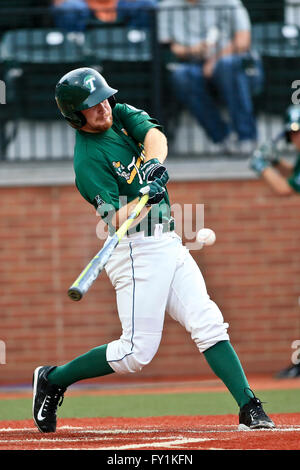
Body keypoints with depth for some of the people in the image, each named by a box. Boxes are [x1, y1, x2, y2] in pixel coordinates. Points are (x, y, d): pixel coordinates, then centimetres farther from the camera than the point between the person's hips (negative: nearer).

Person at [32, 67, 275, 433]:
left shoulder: (121, 115, 8)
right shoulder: (88, 159, -14)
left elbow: (155, 135, -9)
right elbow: (117, 219, -22)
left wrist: (153, 163, -29)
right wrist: (147, 197, -39)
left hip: (169, 246, 7)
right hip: (138, 253, -7)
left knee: (209, 325, -2)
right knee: (137, 352, -8)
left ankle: (249, 408, -5)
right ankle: (53, 380, 8)